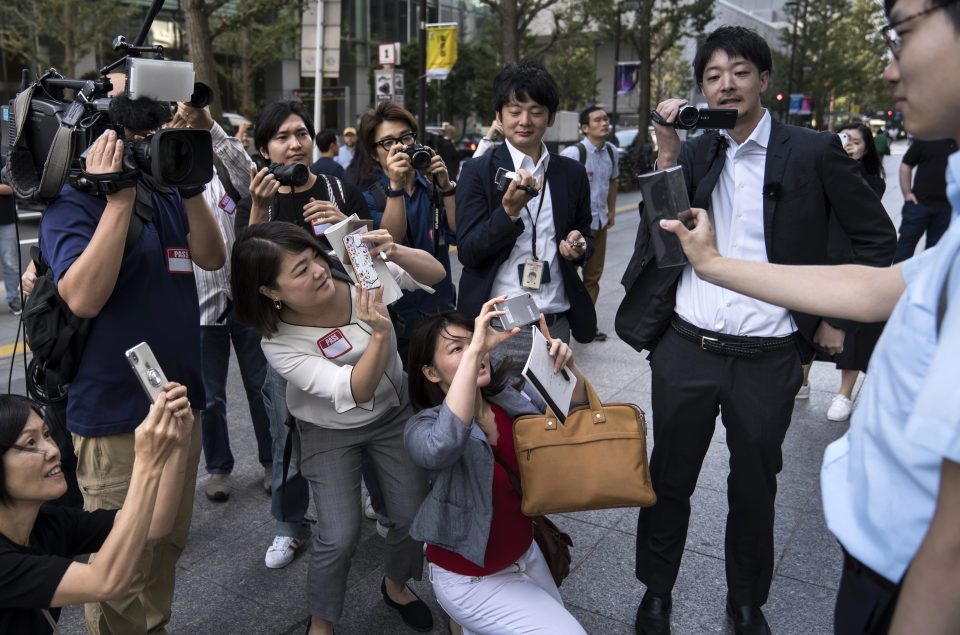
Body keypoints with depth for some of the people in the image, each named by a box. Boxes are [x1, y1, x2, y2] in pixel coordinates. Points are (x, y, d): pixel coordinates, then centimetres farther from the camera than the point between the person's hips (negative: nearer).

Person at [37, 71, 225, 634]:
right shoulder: (72, 206, -10)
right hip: (117, 422, -6)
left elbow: (212, 257, 1)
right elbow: (83, 298, -25)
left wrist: (192, 187, -9)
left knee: (168, 551, 21)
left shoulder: (165, 196, 9)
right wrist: (119, 198, -24)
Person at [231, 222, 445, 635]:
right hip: (331, 431, -3)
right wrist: (380, 333, -50)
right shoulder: (278, 344, -29)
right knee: (340, 537, -8)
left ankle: (396, 586, 40)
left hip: (394, 412, 3)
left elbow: (435, 273, -21)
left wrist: (395, 253, -42)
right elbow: (356, 392, -35)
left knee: (413, 517, 7)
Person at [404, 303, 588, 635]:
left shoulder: (510, 399, -10)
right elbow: (442, 447, -47)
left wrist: (568, 365, -24)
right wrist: (473, 350, -47)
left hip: (526, 554, 6)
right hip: (470, 578, -6)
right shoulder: (424, 427, -23)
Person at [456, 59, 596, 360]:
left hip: (557, 324, 3)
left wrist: (578, 246, -7)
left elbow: (586, 239, 16)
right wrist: (509, 211, -23)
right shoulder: (477, 171, -2)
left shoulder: (573, 173, 7)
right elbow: (467, 253, -8)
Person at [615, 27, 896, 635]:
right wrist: (668, 149, -10)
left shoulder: (814, 151, -3)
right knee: (669, 479, 13)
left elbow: (877, 238, 4)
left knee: (754, 488, 16)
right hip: (686, 349, 2)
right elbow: (659, 232, -4)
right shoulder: (694, 153, 5)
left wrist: (838, 317, 2)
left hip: (768, 357, -1)